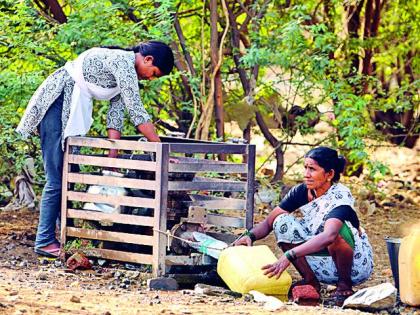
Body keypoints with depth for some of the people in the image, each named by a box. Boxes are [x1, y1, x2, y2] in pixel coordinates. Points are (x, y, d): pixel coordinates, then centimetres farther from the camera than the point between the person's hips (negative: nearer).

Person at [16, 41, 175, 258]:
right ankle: (45, 241, -4)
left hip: (71, 109, 10)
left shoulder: (127, 70, 11)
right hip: (55, 103, -10)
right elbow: (136, 111, -21)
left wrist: (113, 157, 3)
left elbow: (115, 115, 9)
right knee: (56, 179, -8)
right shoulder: (123, 61, -18)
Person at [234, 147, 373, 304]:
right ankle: (310, 280, -4)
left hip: (356, 264, -6)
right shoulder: (301, 192, -7)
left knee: (336, 229, -36)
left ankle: (345, 283, -13)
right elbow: (268, 223, -3)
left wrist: (289, 255, -50)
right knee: (282, 221, -11)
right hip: (325, 267, 6)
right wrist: (250, 236, -26)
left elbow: (328, 236, -43)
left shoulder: (341, 196, -26)